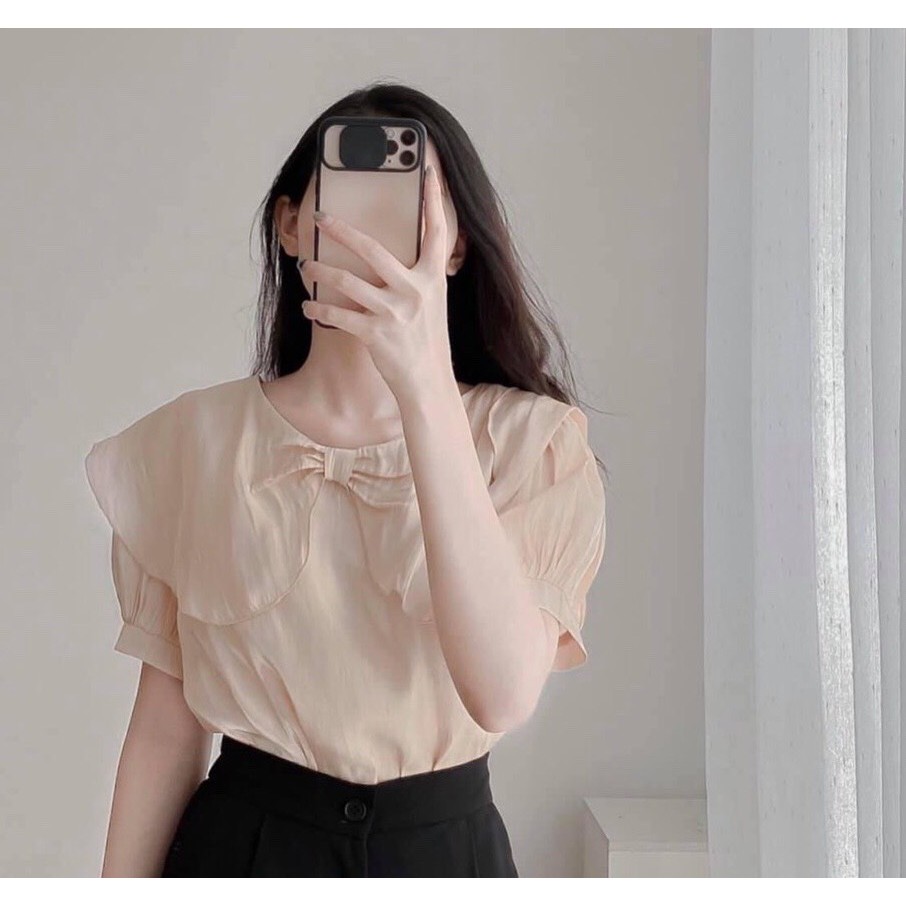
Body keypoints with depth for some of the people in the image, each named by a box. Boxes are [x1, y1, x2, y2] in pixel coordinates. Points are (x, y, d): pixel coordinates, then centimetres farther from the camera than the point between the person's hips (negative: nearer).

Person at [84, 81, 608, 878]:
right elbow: (166, 726, -2)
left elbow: (504, 693, -26)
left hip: (448, 843, 0)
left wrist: (425, 385, -32)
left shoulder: (531, 437, -9)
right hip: (241, 840, 0)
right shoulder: (193, 436, -5)